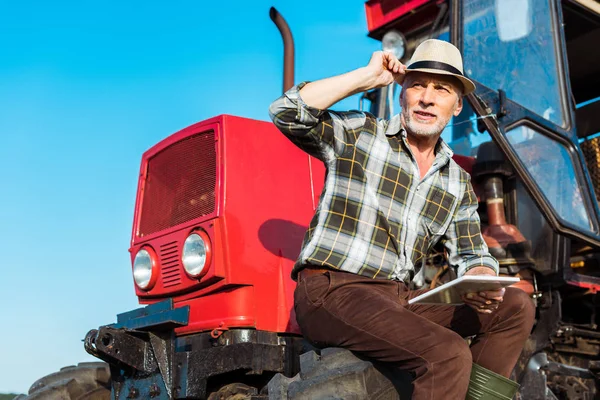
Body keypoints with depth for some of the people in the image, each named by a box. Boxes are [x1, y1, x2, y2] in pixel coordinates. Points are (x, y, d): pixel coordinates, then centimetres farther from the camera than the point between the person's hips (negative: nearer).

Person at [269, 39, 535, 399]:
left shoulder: (458, 183, 15)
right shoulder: (357, 134, 0)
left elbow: (472, 255, 16)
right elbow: (287, 112, -15)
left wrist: (481, 279, -10)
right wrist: (368, 77, -10)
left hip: (399, 298, 7)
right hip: (331, 289, -7)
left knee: (516, 307, -4)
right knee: (448, 353, -27)